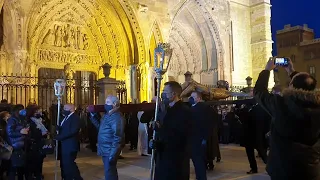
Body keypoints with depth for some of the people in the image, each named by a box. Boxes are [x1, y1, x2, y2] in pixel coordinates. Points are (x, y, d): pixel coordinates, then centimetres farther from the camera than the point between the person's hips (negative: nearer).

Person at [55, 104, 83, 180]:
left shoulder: (75, 118, -14)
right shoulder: (66, 118, 17)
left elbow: (72, 131, -25)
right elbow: (63, 129, 14)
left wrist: (59, 137, -21)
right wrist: (58, 128, -9)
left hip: (70, 146, -9)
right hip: (64, 146, 10)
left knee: (68, 164, -5)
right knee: (64, 165, 15)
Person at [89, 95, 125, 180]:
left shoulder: (116, 117, -19)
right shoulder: (107, 115, 13)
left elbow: (118, 137, -25)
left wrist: (113, 154, -29)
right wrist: (93, 116, 13)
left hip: (110, 151, -10)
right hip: (105, 150, 10)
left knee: (109, 173, -3)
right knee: (110, 171, 21)